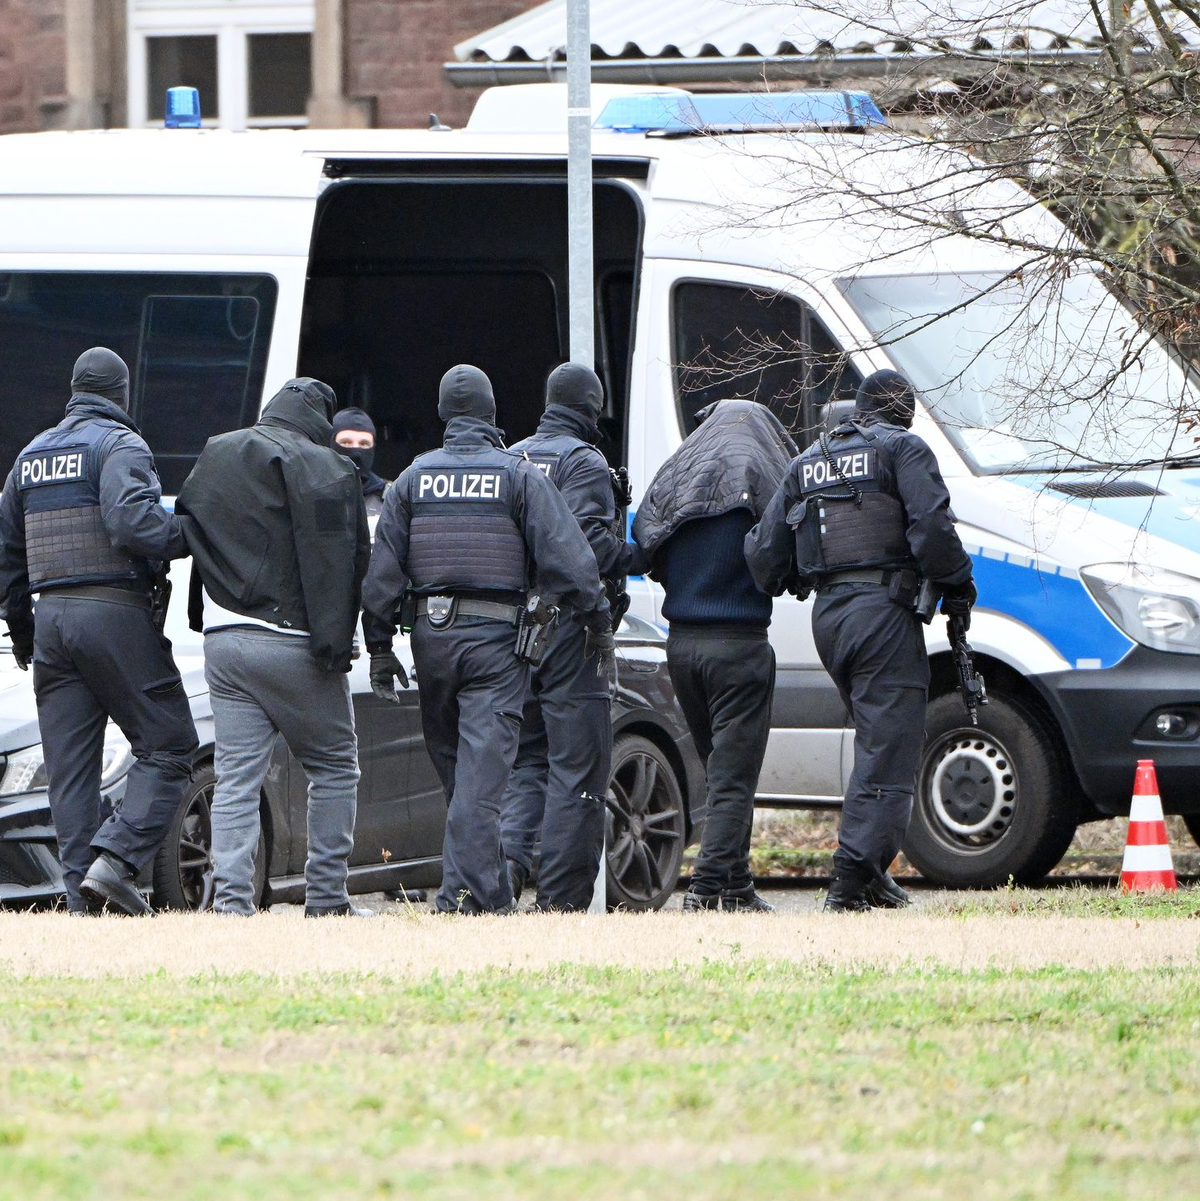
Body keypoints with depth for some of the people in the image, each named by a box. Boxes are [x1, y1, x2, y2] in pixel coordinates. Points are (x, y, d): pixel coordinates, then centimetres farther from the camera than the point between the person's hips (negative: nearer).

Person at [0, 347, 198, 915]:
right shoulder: (119, 446, -5)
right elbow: (133, 521, -23)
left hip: (51, 615, 7)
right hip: (114, 613, -7)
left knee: (69, 766, 6)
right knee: (167, 745, -1)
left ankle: (82, 898, 1)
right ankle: (116, 859, -17)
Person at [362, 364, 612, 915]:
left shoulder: (413, 478, 9)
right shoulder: (519, 475, -1)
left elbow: (382, 570, 7)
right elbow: (564, 554, -8)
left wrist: (380, 646, 12)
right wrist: (597, 620, -1)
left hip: (431, 639, 3)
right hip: (494, 638, -3)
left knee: (452, 763, 14)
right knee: (482, 766, -8)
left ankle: (491, 893, 20)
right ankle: (465, 891, -17)